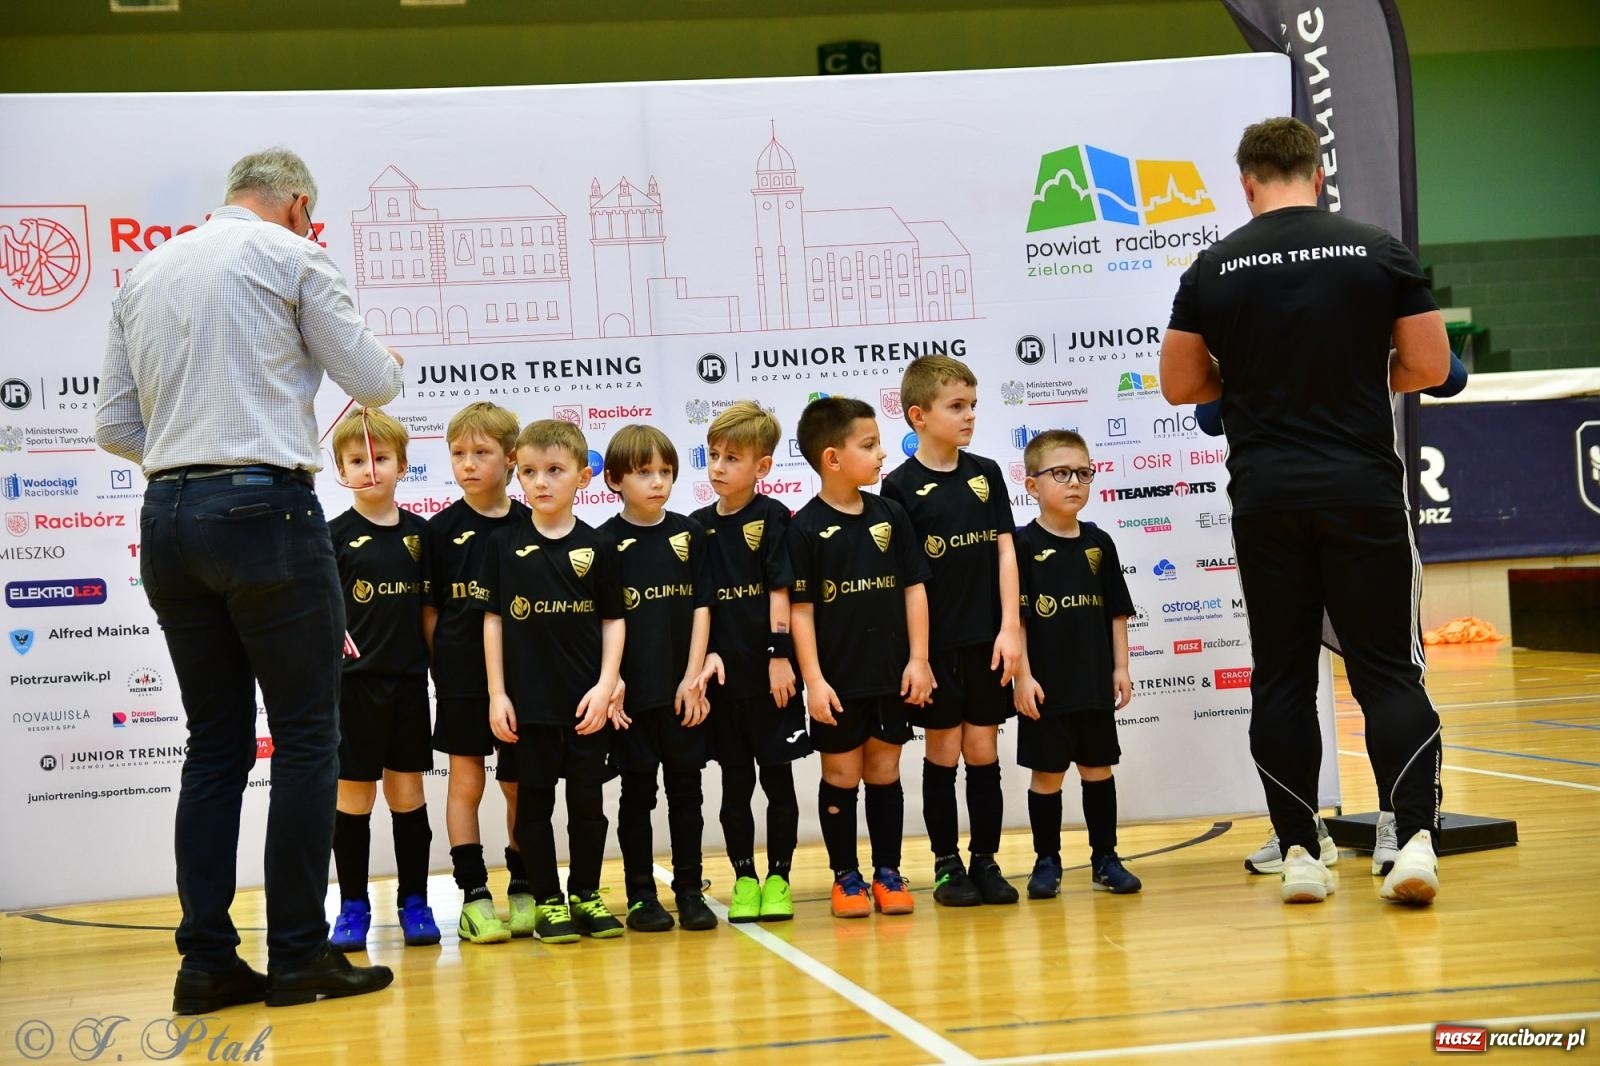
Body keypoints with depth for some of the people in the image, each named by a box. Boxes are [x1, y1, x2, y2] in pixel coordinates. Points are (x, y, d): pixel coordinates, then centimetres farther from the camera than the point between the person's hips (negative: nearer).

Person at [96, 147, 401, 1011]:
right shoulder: (292, 256, 1)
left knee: (214, 745, 9)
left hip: (167, 517, 6)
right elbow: (372, 382, 5)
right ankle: (298, 955, 0)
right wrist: (386, 357, 27)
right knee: (305, 737, 0)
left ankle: (206, 961, 6)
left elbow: (115, 426, 16)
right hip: (264, 509, -6)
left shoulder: (145, 273, 17)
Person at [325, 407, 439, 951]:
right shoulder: (336, 536, -2)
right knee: (354, 793, 3)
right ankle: (353, 907, 11)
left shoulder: (419, 532, 6)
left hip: (408, 681, 2)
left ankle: (414, 902, 15)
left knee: (407, 790, 7)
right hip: (353, 682, -2)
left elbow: (430, 603, 11)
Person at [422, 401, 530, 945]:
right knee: (466, 782, 2)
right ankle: (473, 895, 7)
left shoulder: (530, 526, 1)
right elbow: (428, 608, 4)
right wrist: (441, 666, -3)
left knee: (520, 785, 8)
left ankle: (523, 889, 18)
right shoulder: (442, 529, 1)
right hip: (462, 680, 0)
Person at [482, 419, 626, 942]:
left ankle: (586, 894, 21)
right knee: (534, 802, 6)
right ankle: (547, 900, 15)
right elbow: (493, 620, 3)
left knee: (587, 801, 7)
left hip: (586, 702, 0)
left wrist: (606, 686, -6)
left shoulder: (598, 546, 1)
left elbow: (613, 621, 4)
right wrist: (497, 693, -2)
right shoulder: (504, 545, 1)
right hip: (527, 701, 0)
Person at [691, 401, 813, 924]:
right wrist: (706, 653, -7)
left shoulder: (773, 517, -3)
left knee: (777, 778, 5)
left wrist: (780, 656, -12)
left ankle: (778, 880, 13)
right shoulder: (700, 524, 6)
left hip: (768, 670, -3)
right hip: (721, 673, 3)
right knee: (734, 782, 8)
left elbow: (780, 591, -7)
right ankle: (744, 880, 16)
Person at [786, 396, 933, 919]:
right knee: (841, 775, 6)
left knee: (885, 772, 11)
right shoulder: (806, 527, -9)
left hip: (891, 674, 3)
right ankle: (846, 878, 17)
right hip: (838, 679, -3)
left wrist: (918, 659, 0)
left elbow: (913, 587, 5)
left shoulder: (890, 514, 2)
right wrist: (813, 678, -12)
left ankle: (888, 873, 20)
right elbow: (800, 608, -9)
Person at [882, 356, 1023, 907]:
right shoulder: (901, 486, -5)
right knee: (944, 748, 4)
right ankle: (947, 865, 13)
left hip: (986, 638, 3)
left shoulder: (985, 473, 6)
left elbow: (1004, 551, 5)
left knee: (983, 749, 6)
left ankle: (986, 861, 15)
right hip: (933, 641, -3)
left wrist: (1010, 627, -3)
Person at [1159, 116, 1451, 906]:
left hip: (1264, 494, 1)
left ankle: (1299, 853, 10)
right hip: (1363, 486, -1)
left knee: (1281, 675, 9)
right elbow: (1430, 366, 0)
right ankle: (1415, 836, -10)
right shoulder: (1378, 251, -2)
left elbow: (1179, 384, 6)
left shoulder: (1214, 269, 0)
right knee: (1388, 668, 4)